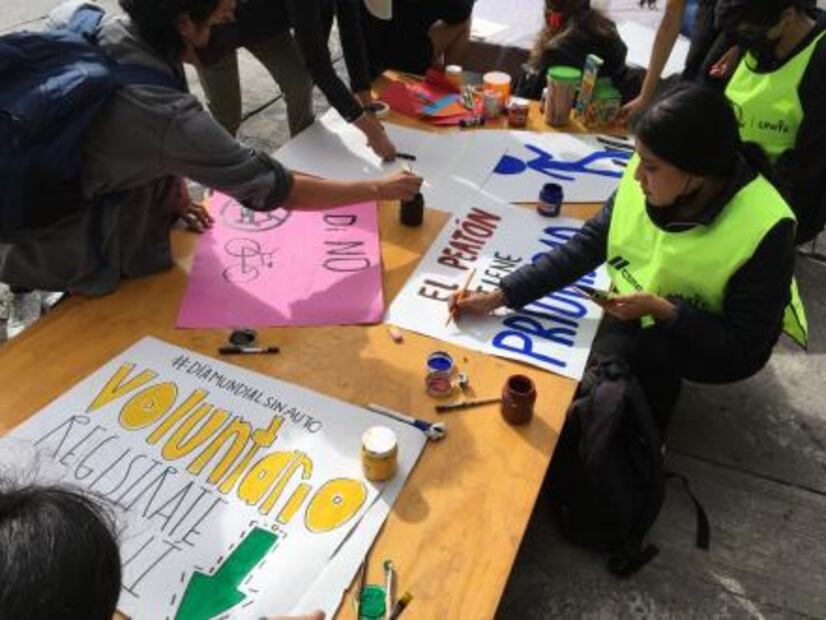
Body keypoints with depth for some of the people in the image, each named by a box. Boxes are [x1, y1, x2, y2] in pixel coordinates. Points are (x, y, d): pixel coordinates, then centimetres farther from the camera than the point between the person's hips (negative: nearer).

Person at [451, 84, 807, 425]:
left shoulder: (764, 229, -31)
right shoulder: (652, 176, -21)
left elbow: (745, 343, -23)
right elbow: (589, 244, -14)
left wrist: (662, 310, -34)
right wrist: (499, 296, -20)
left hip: (719, 343, -3)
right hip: (642, 309, 4)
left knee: (611, 357, -24)